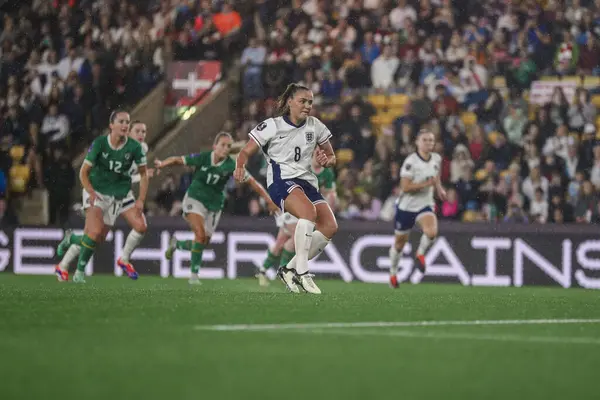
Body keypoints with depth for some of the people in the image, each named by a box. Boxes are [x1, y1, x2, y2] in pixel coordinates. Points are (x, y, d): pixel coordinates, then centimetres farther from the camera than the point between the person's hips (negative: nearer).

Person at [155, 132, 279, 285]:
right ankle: (194, 274, -10)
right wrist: (161, 164, -16)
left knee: (204, 243, 7)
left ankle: (177, 244, 40)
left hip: (214, 205, 3)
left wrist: (269, 200, -16)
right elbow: (177, 160, -2)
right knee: (200, 234, -24)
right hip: (195, 199, -3)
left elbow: (252, 182, -12)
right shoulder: (202, 158, -14)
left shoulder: (231, 166, -13)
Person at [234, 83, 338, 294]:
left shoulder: (315, 126, 10)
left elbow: (331, 156, 20)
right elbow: (246, 152, -1)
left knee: (330, 226, -13)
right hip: (281, 181, -6)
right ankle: (301, 272, -30)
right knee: (309, 212, -35)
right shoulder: (272, 126, -3)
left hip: (307, 182, 6)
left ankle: (289, 269, -1)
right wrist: (240, 167, -24)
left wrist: (326, 161, -5)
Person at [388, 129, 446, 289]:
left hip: (425, 205, 3)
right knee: (400, 242, 11)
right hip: (407, 205, -3)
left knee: (432, 232, -27)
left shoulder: (437, 159, -1)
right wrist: (427, 183, -28)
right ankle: (393, 272, 37)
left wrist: (439, 189, 6)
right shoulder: (411, 161, -19)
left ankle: (420, 254, 4)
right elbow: (405, 187, -24)